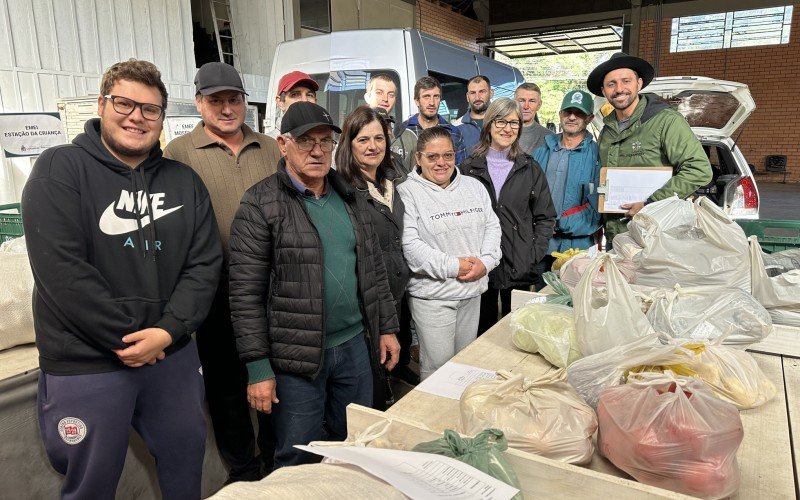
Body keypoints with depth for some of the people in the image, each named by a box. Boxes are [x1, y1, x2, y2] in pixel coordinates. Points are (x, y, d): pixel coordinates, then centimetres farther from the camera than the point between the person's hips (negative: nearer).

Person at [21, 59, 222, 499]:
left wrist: (167, 331, -13)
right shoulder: (61, 169, -7)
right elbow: (60, 268, -17)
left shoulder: (184, 181, 5)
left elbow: (205, 263, 0)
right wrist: (126, 337, -15)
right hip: (84, 364, -3)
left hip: (173, 355, 4)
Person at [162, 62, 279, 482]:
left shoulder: (270, 149, 7)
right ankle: (241, 470, 34)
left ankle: (274, 458, 39)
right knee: (226, 385, 13)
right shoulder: (179, 153, -3)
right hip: (219, 294, -3)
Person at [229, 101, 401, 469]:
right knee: (298, 463, 11)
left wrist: (386, 328, 11)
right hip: (296, 358, -5)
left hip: (356, 346, 6)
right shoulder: (260, 205, -10)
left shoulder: (350, 198, 9)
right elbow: (246, 294, -13)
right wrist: (258, 368, -14)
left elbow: (374, 270, 14)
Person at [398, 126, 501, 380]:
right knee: (438, 364, 0)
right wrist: (453, 266, -18)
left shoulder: (474, 187, 10)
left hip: (472, 291, 6)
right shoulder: (406, 193, -10)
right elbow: (410, 245, -17)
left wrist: (486, 261, -7)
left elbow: (492, 226, 11)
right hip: (432, 294, -6)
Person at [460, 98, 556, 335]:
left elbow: (546, 217, 7)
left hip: (519, 269, 1)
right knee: (482, 333, 10)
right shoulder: (469, 168, 3)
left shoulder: (530, 169, 7)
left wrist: (534, 255, -4)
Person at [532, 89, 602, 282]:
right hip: (539, 246, 4)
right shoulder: (542, 152, 13)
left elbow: (597, 205, -9)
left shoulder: (596, 155, -2)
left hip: (576, 246, -4)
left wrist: (562, 224, -14)